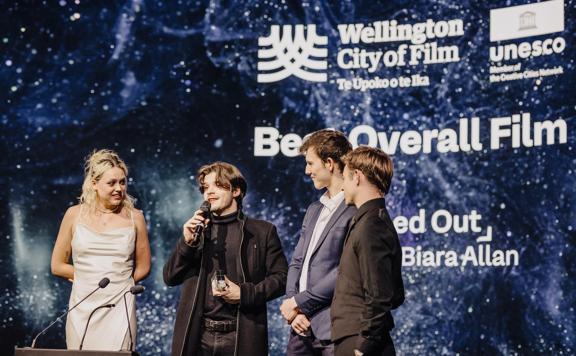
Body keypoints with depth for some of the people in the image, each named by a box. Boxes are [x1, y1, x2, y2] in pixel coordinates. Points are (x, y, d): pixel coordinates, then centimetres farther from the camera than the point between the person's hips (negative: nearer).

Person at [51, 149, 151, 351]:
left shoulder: (134, 217, 3)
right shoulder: (75, 215, 3)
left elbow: (143, 268, 12)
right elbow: (57, 266, 8)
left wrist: (116, 281, 7)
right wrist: (90, 278, 4)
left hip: (119, 308, -1)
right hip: (83, 308, 1)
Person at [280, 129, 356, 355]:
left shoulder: (357, 211, -11)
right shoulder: (314, 210, 18)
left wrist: (299, 302, -10)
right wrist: (293, 308, 0)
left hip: (332, 330, -8)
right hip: (302, 327, 8)